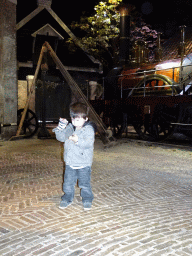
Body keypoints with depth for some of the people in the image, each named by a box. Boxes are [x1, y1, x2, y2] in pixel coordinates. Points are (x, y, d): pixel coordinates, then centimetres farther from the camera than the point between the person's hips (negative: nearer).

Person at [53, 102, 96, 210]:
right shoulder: (69, 128, 4)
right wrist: (60, 128, -16)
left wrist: (78, 140, -38)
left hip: (84, 164, -4)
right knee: (68, 183, 13)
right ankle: (67, 199, 31)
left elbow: (89, 143, -23)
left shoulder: (88, 129, -11)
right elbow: (61, 137, 1)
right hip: (70, 162, 4)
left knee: (85, 183, 8)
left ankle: (87, 200, 26)